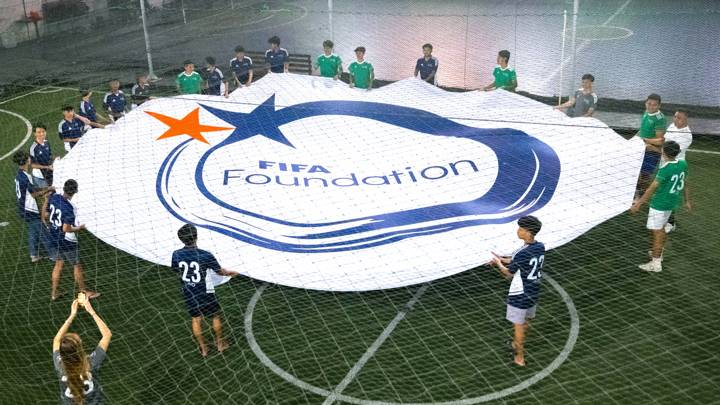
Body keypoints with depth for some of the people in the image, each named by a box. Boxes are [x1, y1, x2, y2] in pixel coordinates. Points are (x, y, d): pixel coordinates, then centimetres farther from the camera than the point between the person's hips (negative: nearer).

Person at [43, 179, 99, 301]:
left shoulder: (53, 197, -7)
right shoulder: (69, 207, -28)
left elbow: (46, 214, 9)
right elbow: (66, 229, -27)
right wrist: (79, 228, -10)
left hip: (54, 239, 7)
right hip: (67, 241, -7)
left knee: (58, 264, 20)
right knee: (77, 266, 11)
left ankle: (54, 293, 28)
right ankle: (84, 292, 25)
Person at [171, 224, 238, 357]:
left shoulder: (176, 255, -14)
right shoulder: (205, 255, -26)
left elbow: (175, 271, 5)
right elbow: (219, 271, -11)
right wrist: (229, 273, 10)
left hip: (188, 293, 4)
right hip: (204, 293, -3)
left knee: (196, 319, 20)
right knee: (216, 316, 20)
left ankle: (203, 348, 33)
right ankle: (219, 343, 37)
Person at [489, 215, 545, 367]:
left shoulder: (522, 254, -29)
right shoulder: (540, 247, -6)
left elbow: (509, 274, -14)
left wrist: (499, 263, 4)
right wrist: (502, 259, 8)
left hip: (520, 296, -7)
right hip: (534, 292, 7)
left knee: (518, 326, 11)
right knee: (525, 322, 26)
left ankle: (520, 357, 26)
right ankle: (518, 345, 47)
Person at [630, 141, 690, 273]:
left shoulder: (665, 169, -26)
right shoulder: (683, 164, -2)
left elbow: (652, 188, -23)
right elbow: (685, 183, 11)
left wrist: (638, 204, -17)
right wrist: (687, 201, 23)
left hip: (660, 203, -8)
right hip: (673, 201, 9)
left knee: (657, 232, -1)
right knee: (661, 228, 24)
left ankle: (656, 263, 4)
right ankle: (658, 253, 40)